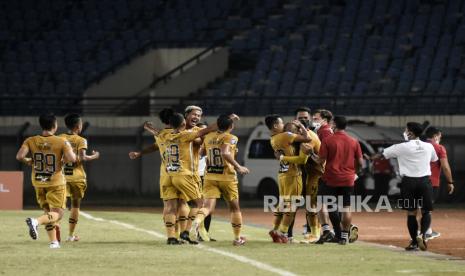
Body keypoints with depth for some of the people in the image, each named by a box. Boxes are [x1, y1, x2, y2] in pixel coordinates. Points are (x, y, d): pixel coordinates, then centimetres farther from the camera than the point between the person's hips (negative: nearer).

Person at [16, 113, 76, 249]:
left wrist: (28, 161, 4)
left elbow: (19, 156, -16)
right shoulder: (62, 142, -13)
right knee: (57, 214, -1)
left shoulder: (31, 141, -5)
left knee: (48, 211, 20)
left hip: (38, 182, 4)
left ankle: (53, 241, 18)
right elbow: (72, 158, -23)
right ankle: (36, 221, -29)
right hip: (56, 182, -4)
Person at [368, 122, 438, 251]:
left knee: (411, 213, 6)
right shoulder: (429, 147, 5)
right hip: (425, 181, 1)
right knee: (426, 211, 7)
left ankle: (414, 242, 7)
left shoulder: (402, 147, -4)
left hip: (409, 182, -1)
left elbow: (382, 154, 7)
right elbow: (434, 159, 26)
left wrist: (370, 158, 25)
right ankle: (422, 234, -17)